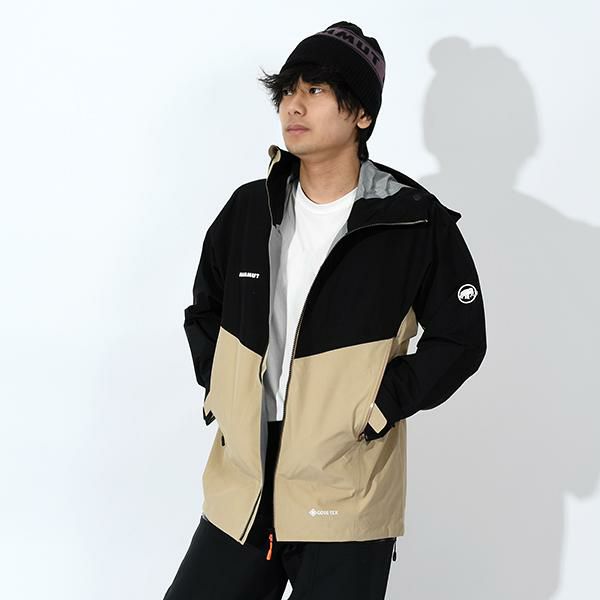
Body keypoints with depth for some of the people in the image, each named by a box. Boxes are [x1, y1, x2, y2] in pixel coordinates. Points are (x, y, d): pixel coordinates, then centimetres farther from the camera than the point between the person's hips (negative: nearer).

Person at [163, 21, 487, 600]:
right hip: (240, 492, 4)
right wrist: (218, 392, 6)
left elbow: (459, 339, -2)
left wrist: (376, 410, -11)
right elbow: (204, 310, 20)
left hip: (345, 506, -4)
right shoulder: (248, 209, 5)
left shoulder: (418, 224, -7)